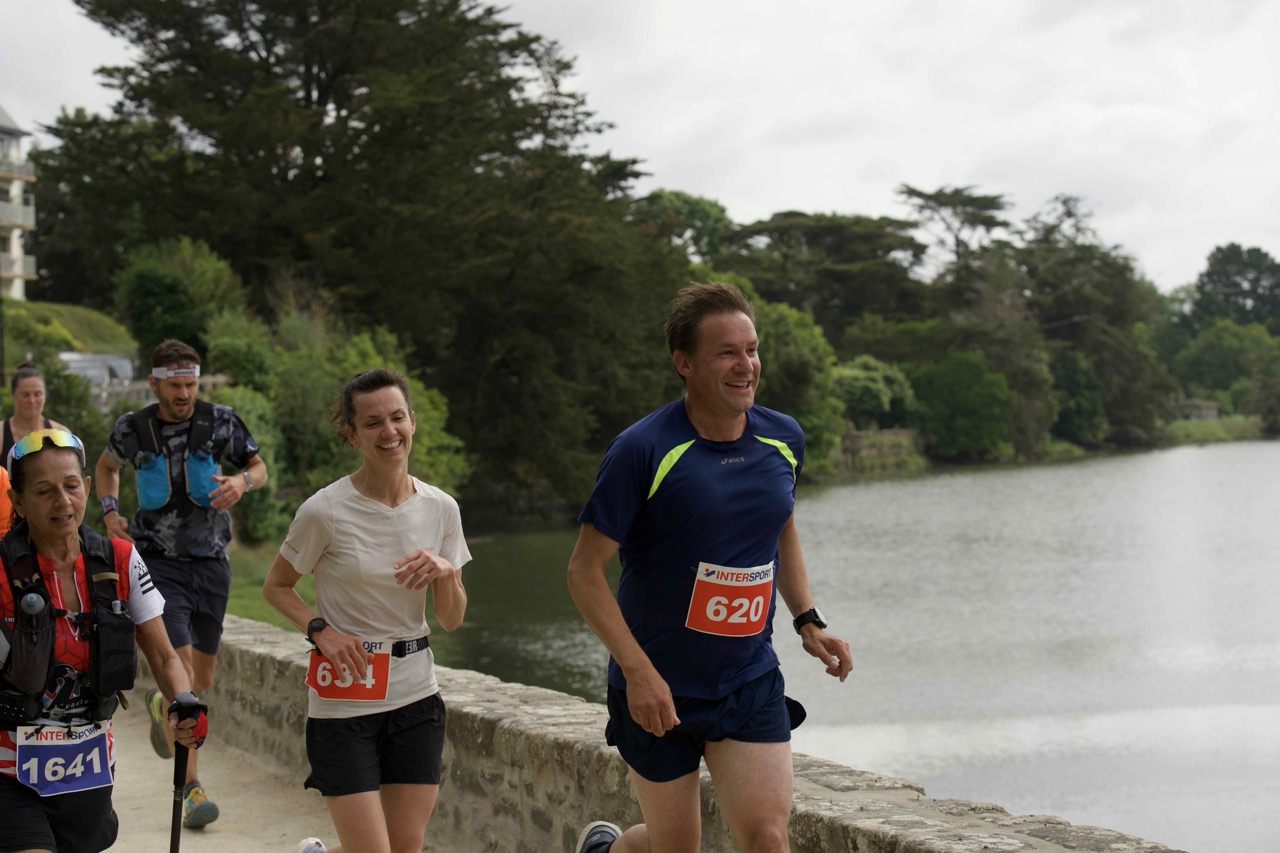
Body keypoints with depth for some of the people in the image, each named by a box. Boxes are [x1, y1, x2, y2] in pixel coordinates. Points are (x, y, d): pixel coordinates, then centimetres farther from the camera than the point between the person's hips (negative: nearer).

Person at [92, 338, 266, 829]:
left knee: (202, 680, 13)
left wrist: (242, 482, -14)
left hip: (210, 562, 2)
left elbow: (259, 466, 9)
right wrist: (109, 511, 2)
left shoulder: (220, 422, -5)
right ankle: (192, 788, -15)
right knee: (179, 666, -17)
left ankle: (161, 707, 49)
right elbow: (107, 466, 19)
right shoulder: (132, 429, -3)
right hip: (158, 562, -2)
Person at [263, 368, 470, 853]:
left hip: (417, 699, 4)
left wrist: (446, 572, -15)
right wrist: (320, 630, -15)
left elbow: (451, 620, 5)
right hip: (344, 699, -4)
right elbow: (276, 586, 2)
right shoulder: (325, 511, -12)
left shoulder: (441, 508, 0)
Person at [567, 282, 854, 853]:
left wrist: (808, 621, 9)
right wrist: (638, 672, -21)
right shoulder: (643, 451, -17)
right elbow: (584, 571, -14)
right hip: (658, 689, -4)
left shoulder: (783, 440, 1)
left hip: (752, 683, 4)